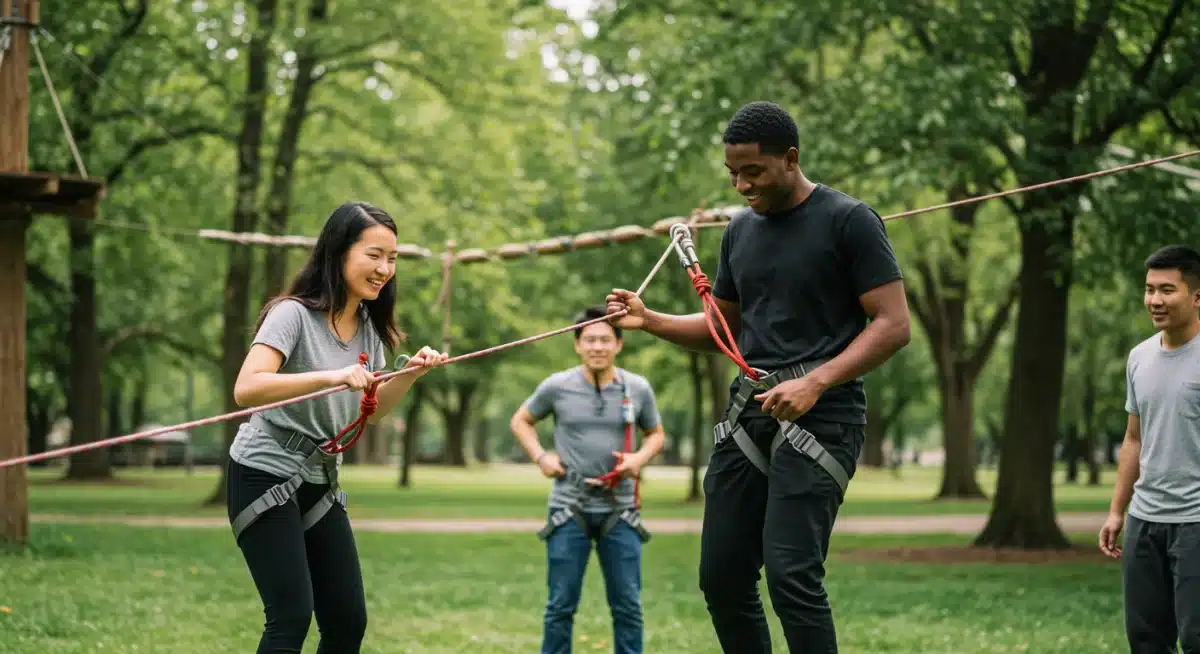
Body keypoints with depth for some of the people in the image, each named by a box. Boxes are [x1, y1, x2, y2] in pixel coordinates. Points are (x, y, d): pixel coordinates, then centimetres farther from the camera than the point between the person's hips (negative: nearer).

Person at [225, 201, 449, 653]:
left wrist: (409, 375, -3)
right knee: (292, 617, -15)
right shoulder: (294, 314, -17)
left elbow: (369, 411, 16)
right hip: (265, 476, -8)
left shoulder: (369, 326, 6)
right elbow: (246, 390, -30)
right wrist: (330, 376, -40)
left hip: (319, 483, 8)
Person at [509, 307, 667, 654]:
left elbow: (656, 434, 15)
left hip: (619, 510, 1)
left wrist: (640, 457, -6)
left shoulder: (638, 388, 0)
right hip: (569, 509, -1)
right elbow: (520, 421, 13)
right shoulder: (556, 387, -4)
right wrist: (541, 457, -3)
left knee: (628, 605, 4)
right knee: (561, 606, 3)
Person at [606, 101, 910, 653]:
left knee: (791, 572, -19)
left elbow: (893, 325, -10)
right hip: (747, 409, 7)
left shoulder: (848, 221, -5)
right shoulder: (741, 229, 15)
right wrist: (651, 321, 6)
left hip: (819, 414, -7)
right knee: (721, 577, 4)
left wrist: (816, 383, -22)